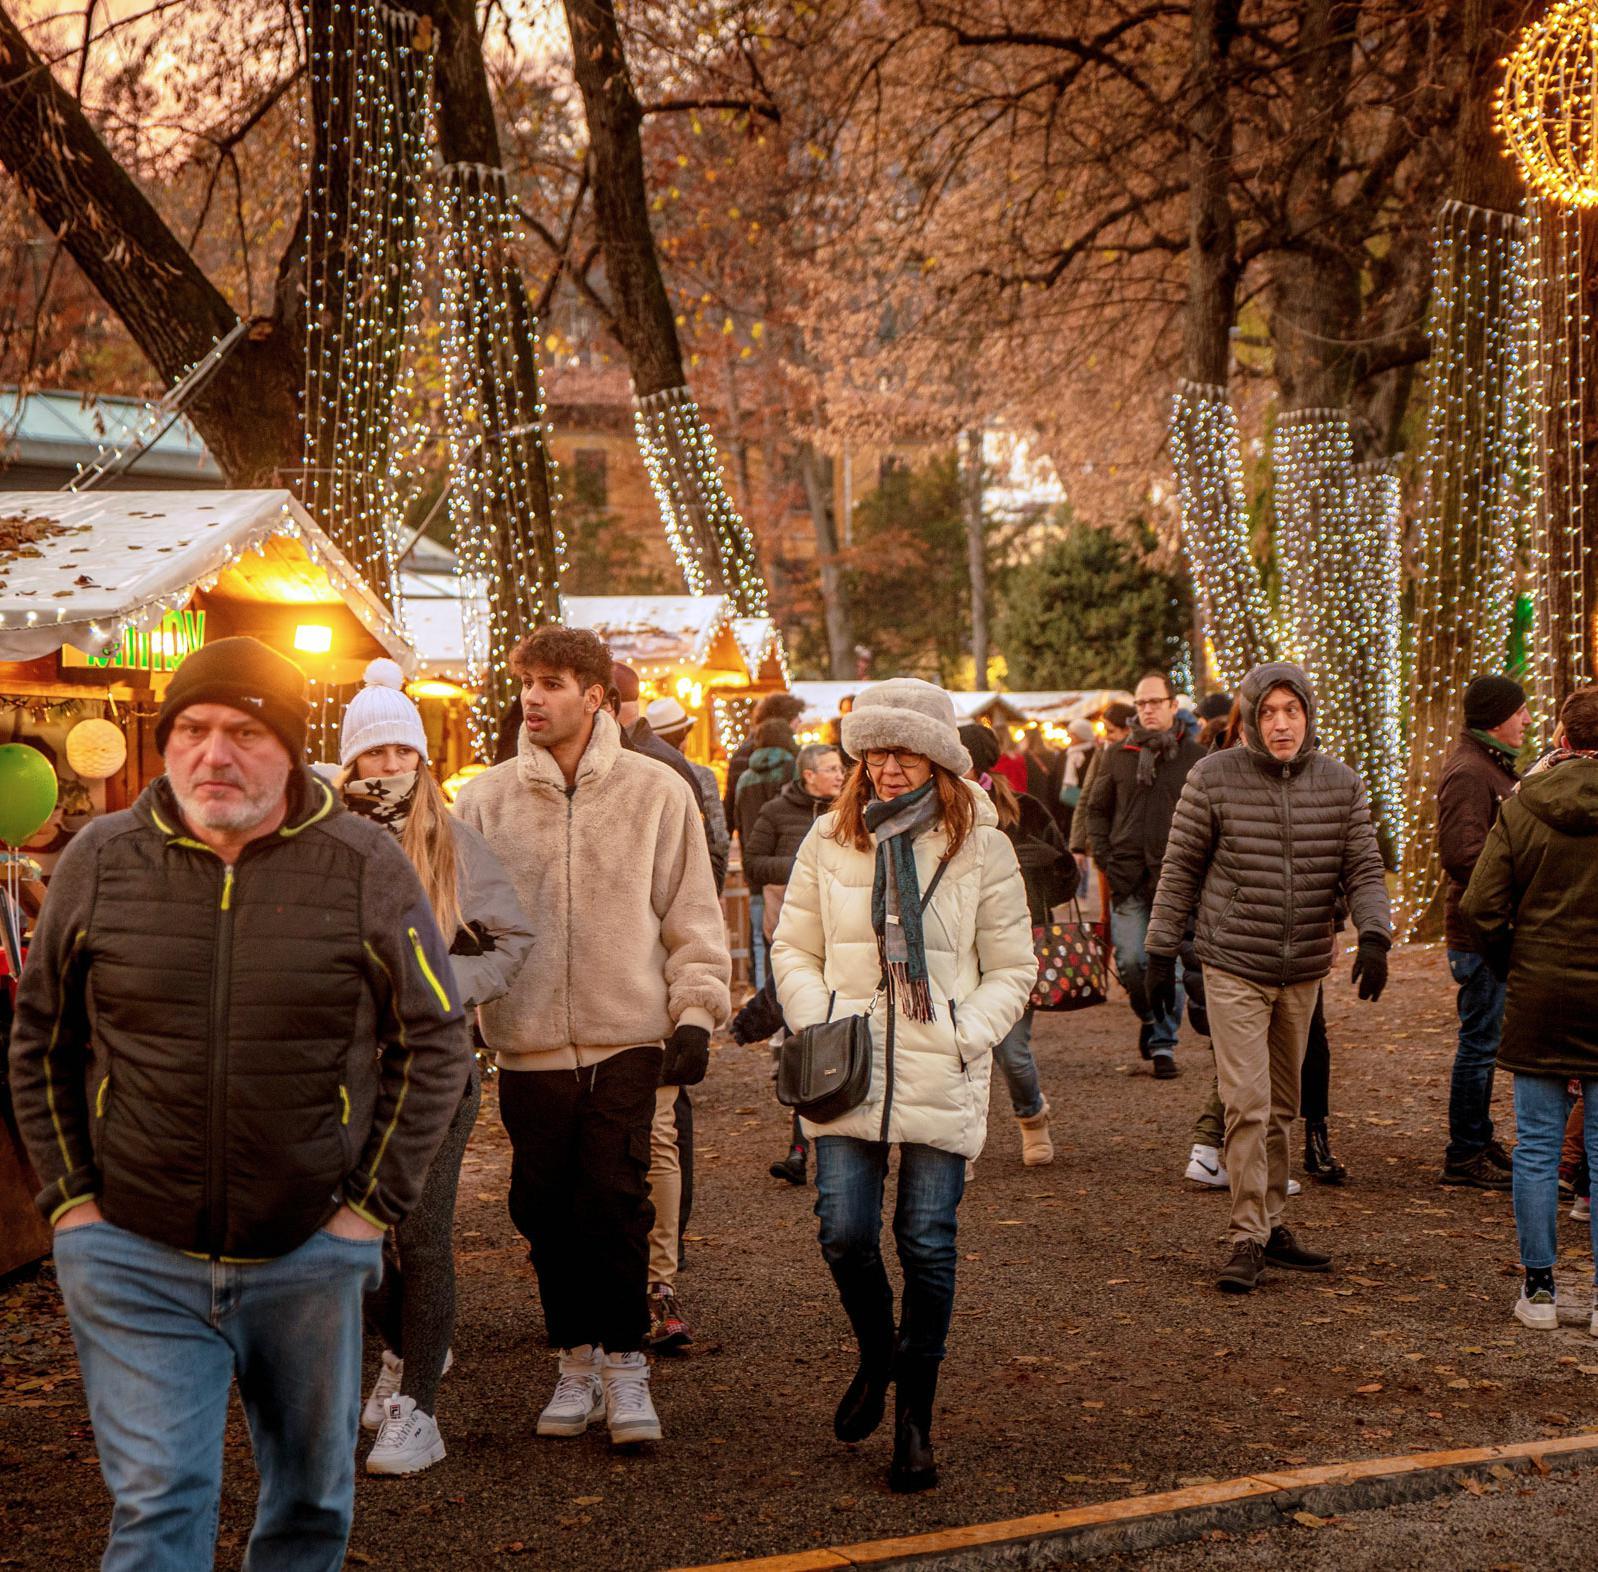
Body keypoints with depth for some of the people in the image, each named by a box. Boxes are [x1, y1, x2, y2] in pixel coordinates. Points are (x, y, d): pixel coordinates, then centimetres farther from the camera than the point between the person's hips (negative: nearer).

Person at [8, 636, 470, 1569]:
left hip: (309, 1255, 1)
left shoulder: (366, 868, -5)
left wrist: (375, 1205, -3)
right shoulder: (101, 862, -1)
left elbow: (436, 1041, 2)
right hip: (134, 1258, 0)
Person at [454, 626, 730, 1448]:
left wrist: (695, 1014, -2)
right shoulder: (484, 799, 6)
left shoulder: (656, 793, 3)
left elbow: (692, 916, 6)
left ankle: (625, 1365, 7)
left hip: (629, 1040, -2)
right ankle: (579, 1360, 21)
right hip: (528, 1043, 2)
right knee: (546, 1211, 6)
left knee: (614, 1203, -7)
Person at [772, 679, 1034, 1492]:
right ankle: (876, 1356, 24)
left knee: (928, 1243, -1)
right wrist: (817, 1022, -4)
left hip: (940, 1079, -1)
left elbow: (1013, 968, 6)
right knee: (844, 1230, -8)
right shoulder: (829, 841, 7)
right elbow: (793, 951, 13)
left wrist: (966, 1034, -8)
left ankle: (915, 1419, 14)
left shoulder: (979, 846, 2)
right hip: (848, 1070, 1)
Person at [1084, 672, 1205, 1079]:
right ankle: (1148, 1016, 27)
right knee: (1131, 961, -1)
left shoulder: (1195, 758, 4)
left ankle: (1164, 1042, 11)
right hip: (1127, 877, 2)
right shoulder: (1119, 757, 9)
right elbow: (1097, 809, 17)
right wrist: (1104, 857, 4)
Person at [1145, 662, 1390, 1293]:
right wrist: (1161, 952, 0)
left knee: (1283, 1105, 13)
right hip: (1234, 965, -4)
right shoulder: (1213, 778, -6)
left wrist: (1374, 935, -16)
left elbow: (1364, 869, 2)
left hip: (1304, 970, 4)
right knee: (1247, 1102, -10)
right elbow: (1180, 870, 0)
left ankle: (1270, 1225, 24)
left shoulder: (1341, 784, 2)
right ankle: (1248, 1238, -5)